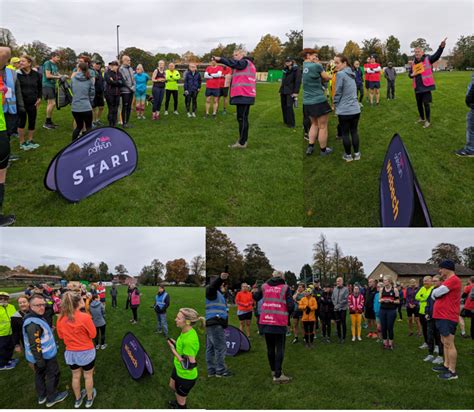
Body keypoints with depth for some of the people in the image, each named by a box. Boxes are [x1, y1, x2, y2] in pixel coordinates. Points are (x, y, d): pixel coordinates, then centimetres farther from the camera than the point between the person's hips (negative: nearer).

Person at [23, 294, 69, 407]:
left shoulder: (35, 317, 5)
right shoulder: (33, 323, -30)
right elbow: (34, 344, -30)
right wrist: (39, 360, -26)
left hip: (39, 355, 10)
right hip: (45, 356, -10)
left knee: (40, 374, 22)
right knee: (53, 375, 7)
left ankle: (42, 396, 38)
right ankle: (52, 398, 21)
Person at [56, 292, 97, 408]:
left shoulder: (61, 319, -11)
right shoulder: (85, 317, -25)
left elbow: (61, 336, 5)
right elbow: (93, 334, -14)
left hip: (70, 352, 4)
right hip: (86, 352, -4)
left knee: (76, 376, 23)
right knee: (88, 376, 18)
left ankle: (78, 399, 41)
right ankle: (89, 399, 35)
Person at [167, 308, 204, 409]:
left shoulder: (189, 339, -39)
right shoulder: (186, 331, -10)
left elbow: (188, 365, -33)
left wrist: (173, 350, -27)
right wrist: (175, 343, -5)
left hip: (186, 376, -9)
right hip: (178, 369, 9)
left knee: (180, 401, 16)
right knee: (172, 386, 35)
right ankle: (178, 402, 63)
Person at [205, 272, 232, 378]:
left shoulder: (217, 293, 27)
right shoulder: (211, 291, -4)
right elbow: (213, 285, -30)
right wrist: (221, 278, -47)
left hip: (214, 324, 11)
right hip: (214, 323, -11)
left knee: (210, 348, 11)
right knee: (221, 347, -10)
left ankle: (211, 370, 14)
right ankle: (220, 371, -8)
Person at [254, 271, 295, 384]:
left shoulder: (264, 286, 7)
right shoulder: (285, 288, -3)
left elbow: (256, 298, 22)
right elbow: (291, 305, -10)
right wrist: (287, 312, 11)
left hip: (265, 321, 4)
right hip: (279, 322, -4)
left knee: (270, 347, 17)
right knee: (280, 348, 2)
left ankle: (274, 370, 30)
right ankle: (278, 375, -3)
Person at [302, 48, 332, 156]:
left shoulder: (302, 67, 6)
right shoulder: (316, 66, -12)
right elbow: (327, 78, 2)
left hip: (306, 102, 7)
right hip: (319, 101, -7)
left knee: (314, 124, 23)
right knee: (322, 126, 6)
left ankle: (310, 147, 19)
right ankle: (323, 150, 15)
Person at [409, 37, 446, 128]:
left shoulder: (428, 59, -4)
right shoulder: (413, 63, 9)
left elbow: (437, 55, -19)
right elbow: (409, 74, 20)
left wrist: (441, 46, -36)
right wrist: (412, 75, -5)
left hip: (426, 86, -5)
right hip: (417, 87, 5)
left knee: (426, 103, -6)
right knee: (419, 103, 16)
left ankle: (428, 121, 7)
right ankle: (422, 118, 35)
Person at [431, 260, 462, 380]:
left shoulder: (453, 280, -16)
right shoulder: (448, 281, 18)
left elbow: (435, 293, -20)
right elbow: (436, 295, 19)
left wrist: (434, 293, 1)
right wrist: (436, 294, -1)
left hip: (448, 317, -10)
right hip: (442, 316, 10)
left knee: (449, 344, -7)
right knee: (444, 343, 16)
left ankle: (452, 372, -3)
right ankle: (446, 365, 25)